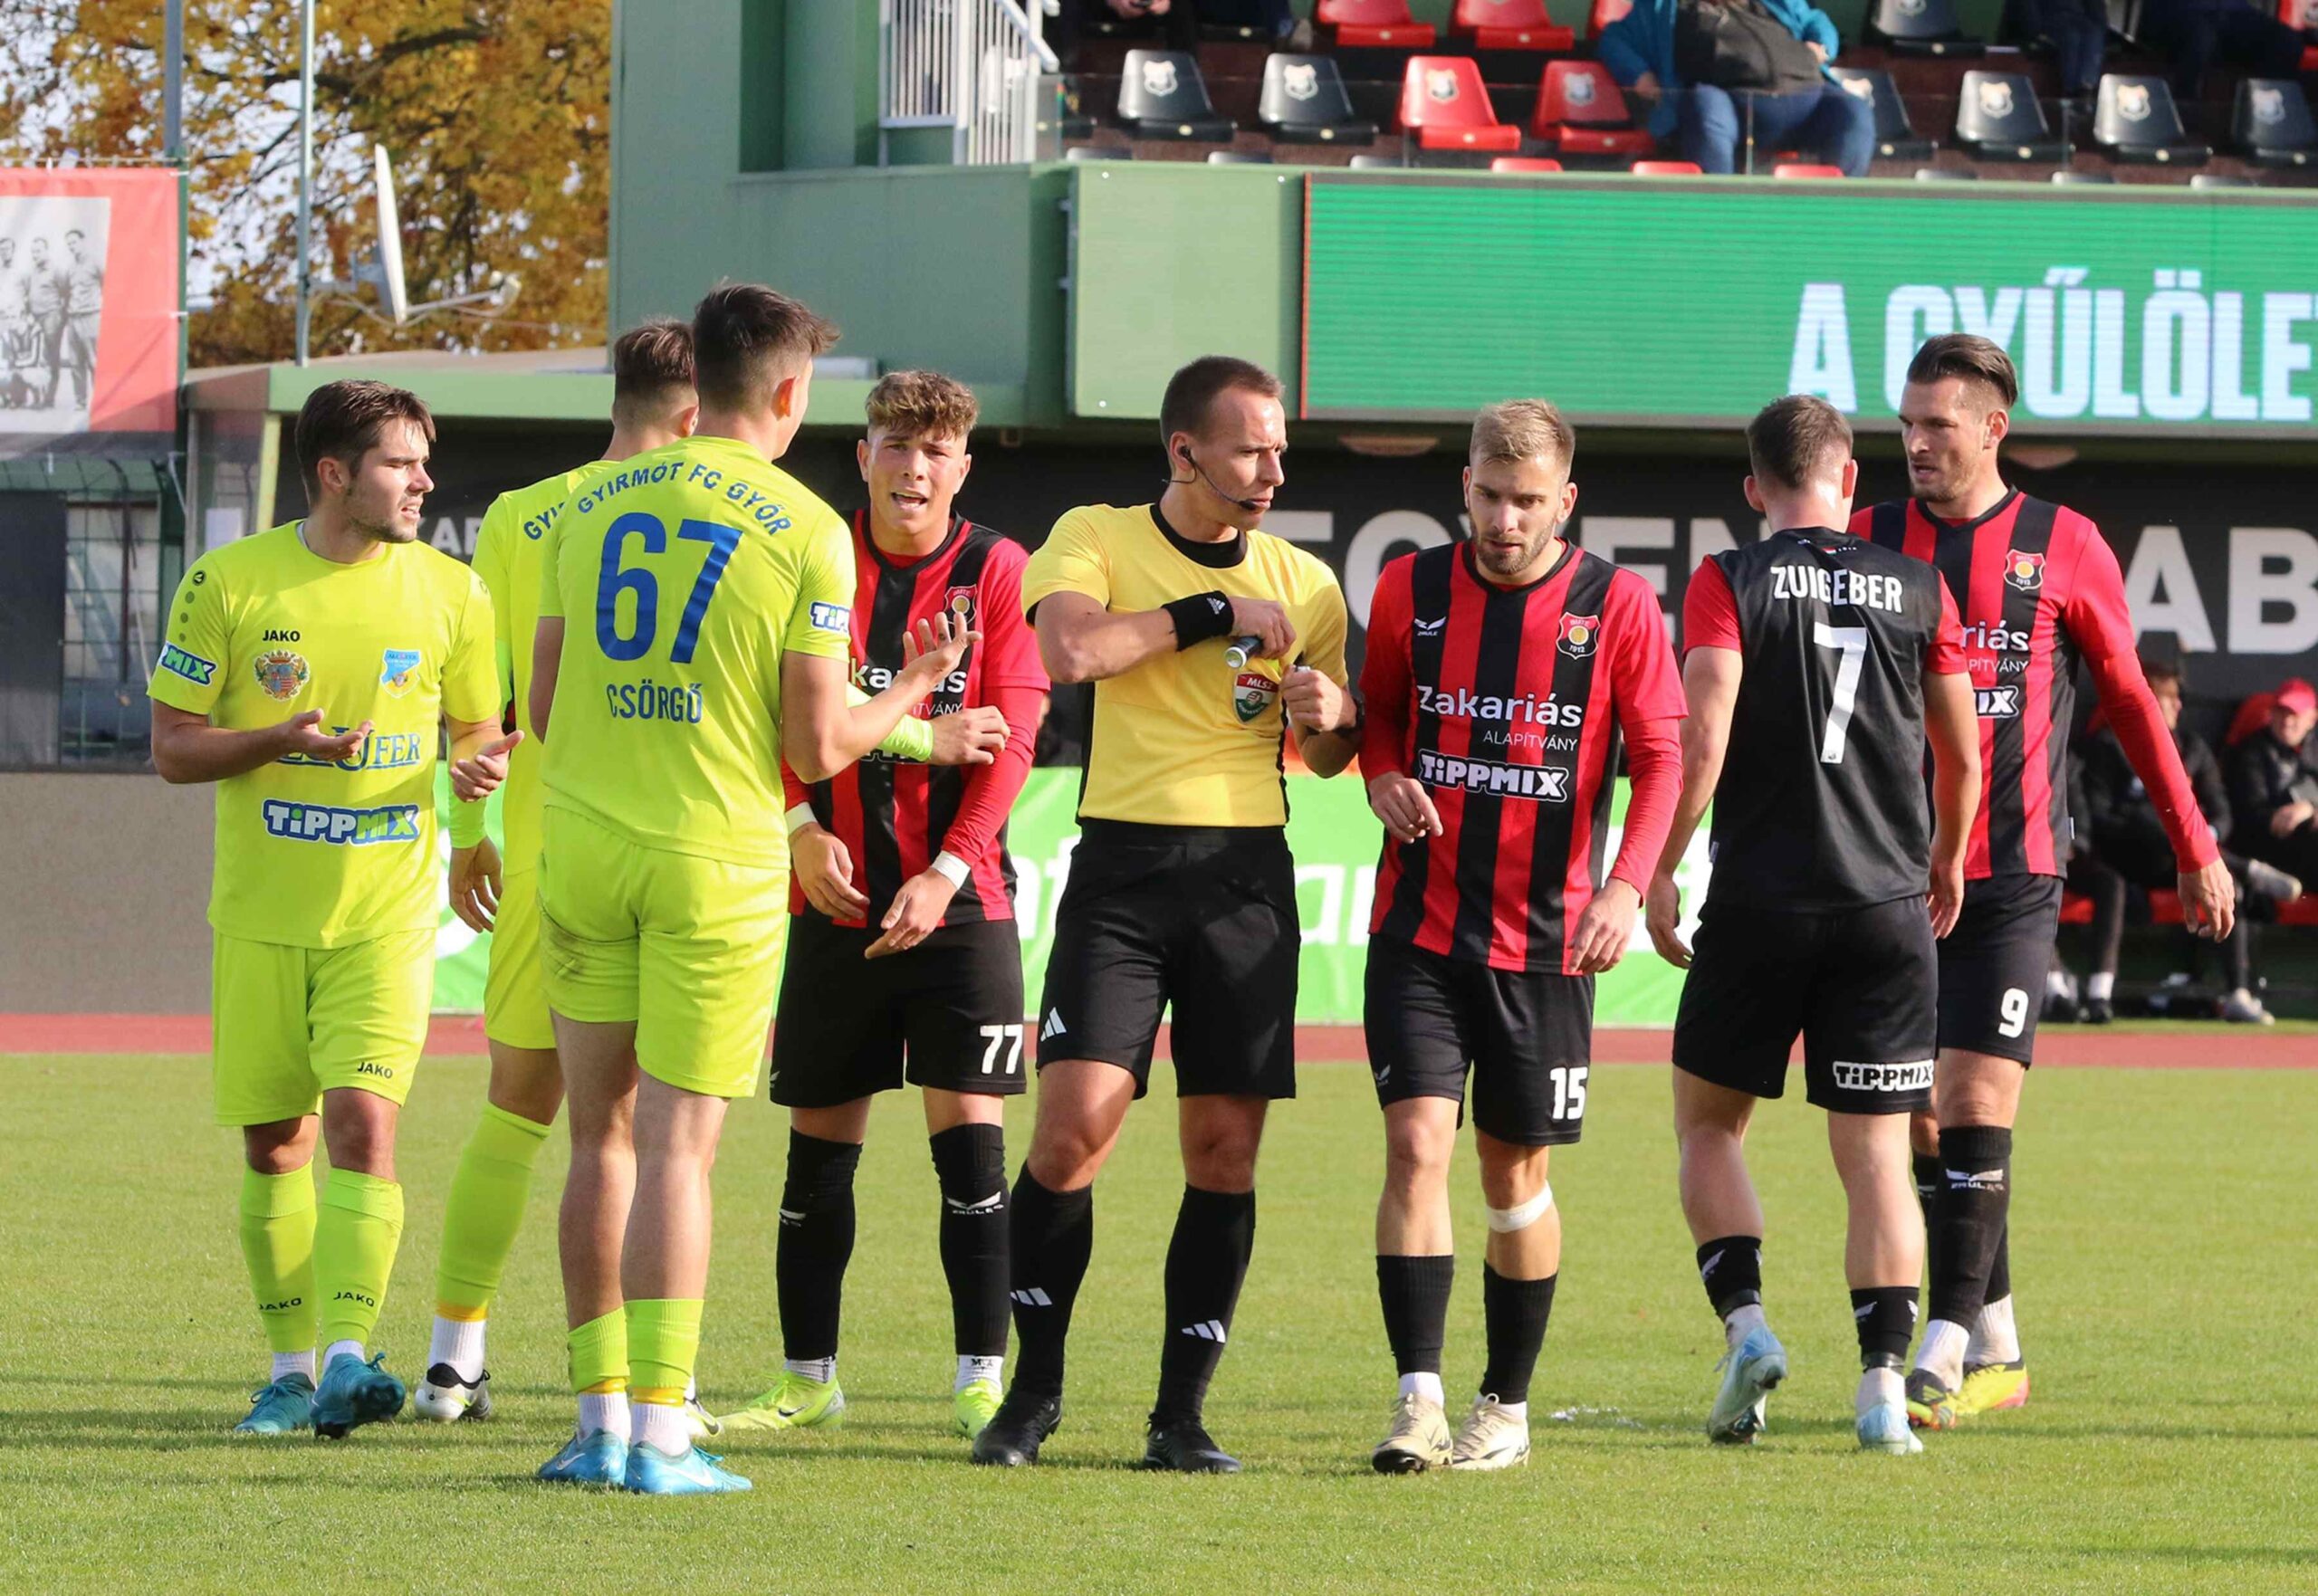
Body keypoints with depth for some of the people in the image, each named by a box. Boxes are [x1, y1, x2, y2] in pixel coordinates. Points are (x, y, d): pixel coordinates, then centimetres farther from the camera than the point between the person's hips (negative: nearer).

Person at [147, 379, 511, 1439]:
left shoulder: (449, 593, 2)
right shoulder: (228, 583, -3)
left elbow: (476, 728, 14)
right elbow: (173, 747, 0)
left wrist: (481, 764, -10)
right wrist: (276, 740, -19)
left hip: (386, 913, 0)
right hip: (262, 913, 1)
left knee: (362, 1119, -17)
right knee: (274, 1143, 6)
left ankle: (347, 1358, -22)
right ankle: (288, 1371, 18)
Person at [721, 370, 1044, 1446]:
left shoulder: (996, 571, -1)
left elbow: (1010, 739, -5)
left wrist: (944, 874, -14)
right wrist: (801, 828, -11)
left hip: (959, 900, -2)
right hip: (836, 895, 2)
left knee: (969, 1134, -8)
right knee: (818, 1139, 6)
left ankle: (981, 1381, -2)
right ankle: (807, 1378, 17)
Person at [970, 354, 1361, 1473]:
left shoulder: (1302, 582, 12)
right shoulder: (1097, 539, 3)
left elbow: (1327, 756, 20)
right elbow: (1066, 647, -18)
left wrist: (1330, 719, -3)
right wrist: (1212, 610, -13)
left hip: (1247, 874, 3)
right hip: (1122, 866, -3)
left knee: (1225, 1150, 0)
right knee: (1074, 1125, -11)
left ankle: (1181, 1412, 8)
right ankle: (1034, 1390, 5)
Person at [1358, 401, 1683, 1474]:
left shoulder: (1616, 605, -4)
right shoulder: (1410, 589, 4)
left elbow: (1663, 754, -2)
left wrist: (1627, 883, -16)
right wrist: (1382, 775, -5)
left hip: (1544, 937, -1)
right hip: (1418, 929, 1)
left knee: (1518, 1172, 7)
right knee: (1417, 1144, -12)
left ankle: (1506, 1407, 21)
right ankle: (1418, 1400, -13)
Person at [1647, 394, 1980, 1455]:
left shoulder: (1730, 584, -3)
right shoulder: (1917, 590, 5)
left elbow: (1703, 741, -13)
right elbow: (1961, 752, 10)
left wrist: (1660, 871, -4)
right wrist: (1947, 861, 26)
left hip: (1759, 901, -2)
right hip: (1887, 909, 2)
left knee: (1708, 1122, 15)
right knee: (1876, 1152, 4)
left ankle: (1746, 1322, -1)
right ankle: (1883, 1383, -5)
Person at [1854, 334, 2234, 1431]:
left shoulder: (2064, 549, 3)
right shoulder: (1866, 543, 7)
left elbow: (2129, 699, 11)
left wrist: (2193, 847, 15)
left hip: (2013, 876, -3)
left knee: (1977, 1105, -12)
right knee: (1917, 1121, 4)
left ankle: (1945, 1354, -13)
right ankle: (1996, 1351, 15)